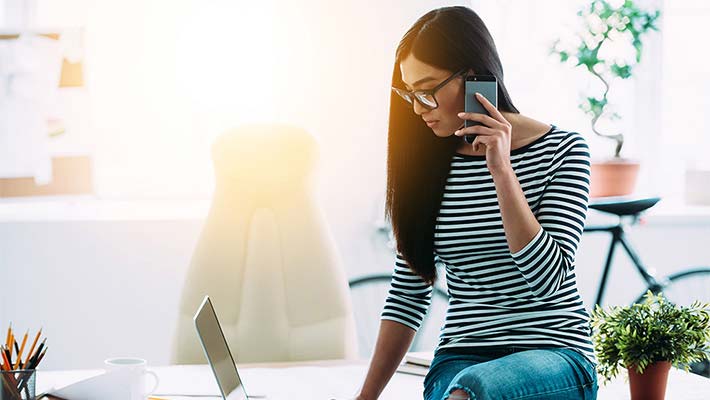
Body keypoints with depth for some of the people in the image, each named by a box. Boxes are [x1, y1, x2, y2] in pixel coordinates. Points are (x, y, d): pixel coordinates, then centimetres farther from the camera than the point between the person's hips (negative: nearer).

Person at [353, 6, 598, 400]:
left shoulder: (562, 150, -3)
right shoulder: (426, 164, 7)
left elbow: (547, 279, -13)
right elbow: (408, 293, 12)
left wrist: (501, 171, -18)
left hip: (556, 354, -3)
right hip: (461, 358, 3)